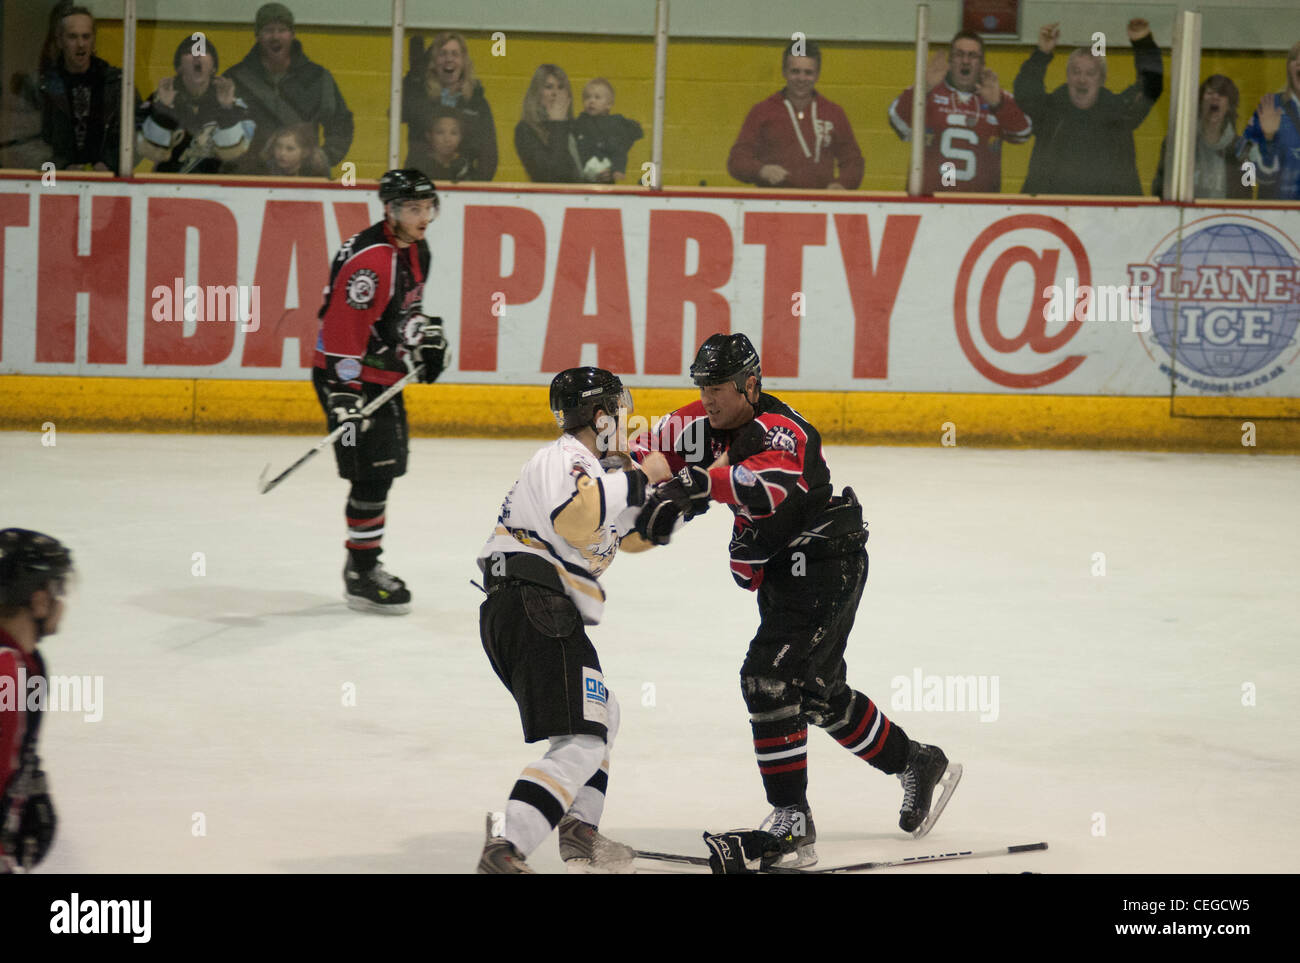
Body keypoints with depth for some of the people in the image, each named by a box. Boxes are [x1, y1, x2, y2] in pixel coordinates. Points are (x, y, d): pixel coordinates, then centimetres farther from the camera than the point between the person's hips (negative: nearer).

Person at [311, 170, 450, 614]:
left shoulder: (416, 250, 7)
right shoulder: (370, 258, -24)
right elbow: (344, 328, -28)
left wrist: (425, 336, 13)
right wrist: (345, 394, -31)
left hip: (385, 374, 10)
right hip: (349, 376, -10)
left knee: (388, 468, 16)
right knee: (373, 472, -11)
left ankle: (364, 564, 28)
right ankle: (361, 575, -4)